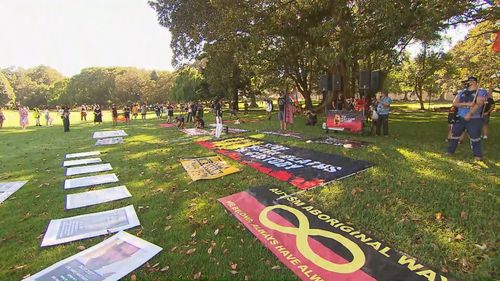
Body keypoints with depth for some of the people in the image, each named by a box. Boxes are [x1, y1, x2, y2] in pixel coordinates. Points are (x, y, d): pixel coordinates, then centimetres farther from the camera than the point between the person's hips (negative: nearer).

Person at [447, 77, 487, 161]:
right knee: (454, 134, 6)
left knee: (475, 137, -1)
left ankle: (477, 155, 11)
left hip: (474, 119, -4)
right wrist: (467, 104, -16)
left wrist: (470, 114, -22)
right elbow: (455, 103, -1)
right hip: (460, 118, 4)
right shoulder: (461, 93, 11)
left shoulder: (481, 91, -1)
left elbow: (479, 104, -14)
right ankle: (450, 151, 17)